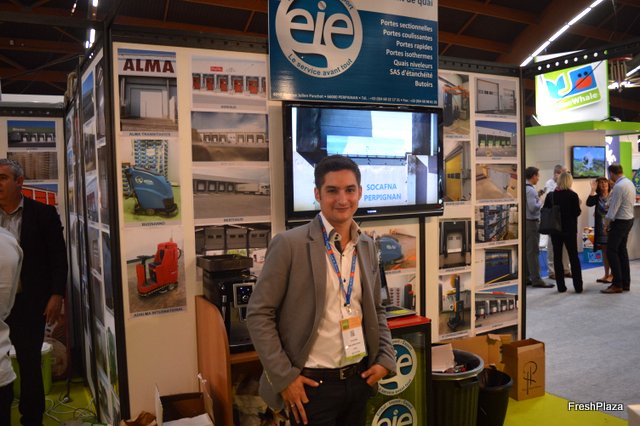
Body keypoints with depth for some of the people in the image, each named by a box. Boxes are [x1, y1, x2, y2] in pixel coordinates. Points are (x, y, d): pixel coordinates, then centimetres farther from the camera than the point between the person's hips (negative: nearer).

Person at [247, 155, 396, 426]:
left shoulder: (367, 246, 4)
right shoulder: (289, 244, -13)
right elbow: (259, 314, -12)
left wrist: (386, 359, 2)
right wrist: (284, 377, -13)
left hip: (360, 379, 5)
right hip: (312, 384, -5)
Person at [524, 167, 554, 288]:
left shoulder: (524, 189, 11)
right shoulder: (531, 190, -17)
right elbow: (533, 207, -23)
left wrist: (538, 196, 12)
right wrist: (540, 203, -6)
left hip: (525, 222, 9)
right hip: (531, 222, -9)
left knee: (526, 250, 12)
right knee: (533, 251, -6)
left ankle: (526, 277, 18)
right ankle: (536, 279, -3)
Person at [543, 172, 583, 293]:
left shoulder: (550, 195, -2)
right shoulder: (573, 195, -10)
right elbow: (577, 212, -10)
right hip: (569, 229, -2)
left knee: (557, 257, 8)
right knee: (574, 257, 8)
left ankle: (561, 286, 8)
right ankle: (578, 286, 9)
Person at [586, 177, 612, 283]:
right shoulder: (597, 197, 5)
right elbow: (589, 203, -13)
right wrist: (593, 190, -14)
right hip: (601, 228, 4)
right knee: (604, 252, 10)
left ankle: (612, 275, 11)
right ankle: (606, 275, 19)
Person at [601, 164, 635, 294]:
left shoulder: (619, 186, -20)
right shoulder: (629, 182, 9)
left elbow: (613, 208, -19)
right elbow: (628, 204, 13)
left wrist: (606, 224, -8)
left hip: (620, 221, -10)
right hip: (629, 219, 10)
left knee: (611, 251, -6)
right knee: (622, 250, 14)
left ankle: (617, 284, -4)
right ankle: (625, 283, 19)